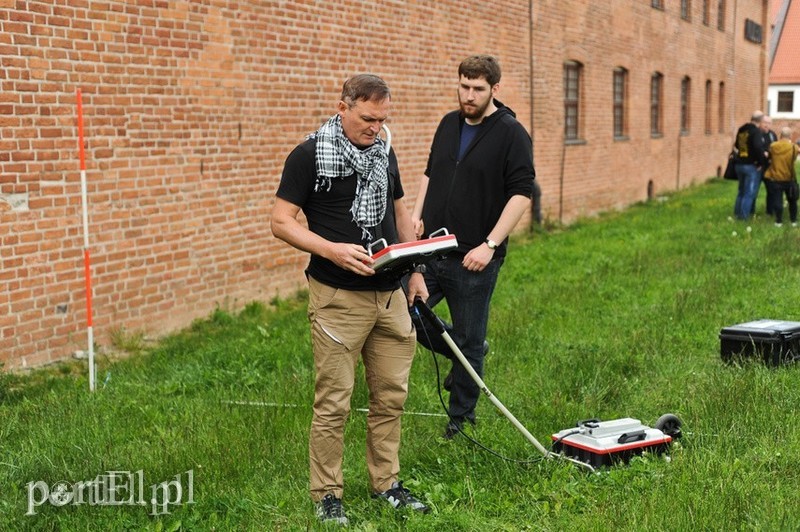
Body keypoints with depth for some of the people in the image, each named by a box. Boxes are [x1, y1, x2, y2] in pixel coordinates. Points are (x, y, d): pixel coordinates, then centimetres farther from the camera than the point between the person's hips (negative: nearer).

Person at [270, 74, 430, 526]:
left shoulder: (384, 152, 12)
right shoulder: (310, 155, -8)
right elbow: (282, 222, -10)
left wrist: (416, 272, 14)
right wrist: (332, 250, -23)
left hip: (389, 295, 6)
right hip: (339, 297, -6)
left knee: (391, 395, 11)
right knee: (334, 402, -1)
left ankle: (387, 483, 25)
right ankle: (328, 495, 12)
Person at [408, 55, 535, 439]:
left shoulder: (511, 134, -9)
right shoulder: (449, 124, 11)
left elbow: (521, 193, -14)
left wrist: (490, 245, -20)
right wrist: (417, 214, 6)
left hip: (474, 258, -6)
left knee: (469, 341, 4)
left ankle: (461, 418, 22)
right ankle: (466, 355, 28)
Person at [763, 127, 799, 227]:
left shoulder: (773, 146, -7)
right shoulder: (794, 147, -12)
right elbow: (794, 159, 4)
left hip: (775, 178, 0)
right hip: (789, 178, 0)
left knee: (777, 200, 3)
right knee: (792, 200, 16)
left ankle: (779, 221, 2)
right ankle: (793, 220, 19)